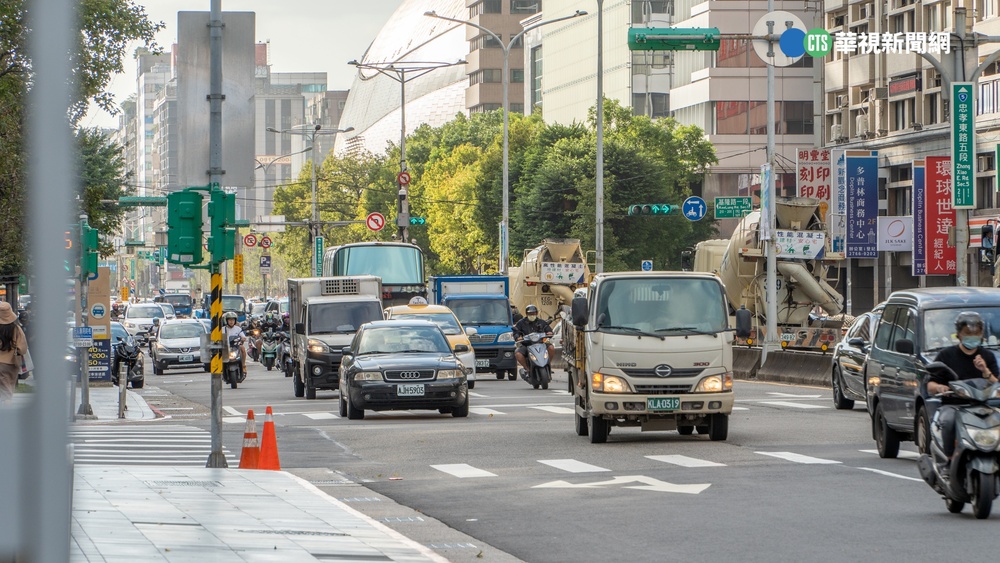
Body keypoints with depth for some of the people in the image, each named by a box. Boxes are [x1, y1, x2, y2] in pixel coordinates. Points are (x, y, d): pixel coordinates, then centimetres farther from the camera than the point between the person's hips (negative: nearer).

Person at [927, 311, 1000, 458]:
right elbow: (930, 385, 7)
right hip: (952, 405, -1)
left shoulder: (987, 357, 16)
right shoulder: (946, 355, 10)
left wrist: (985, 371, -10)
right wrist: (938, 387, -17)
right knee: (948, 420, -37)